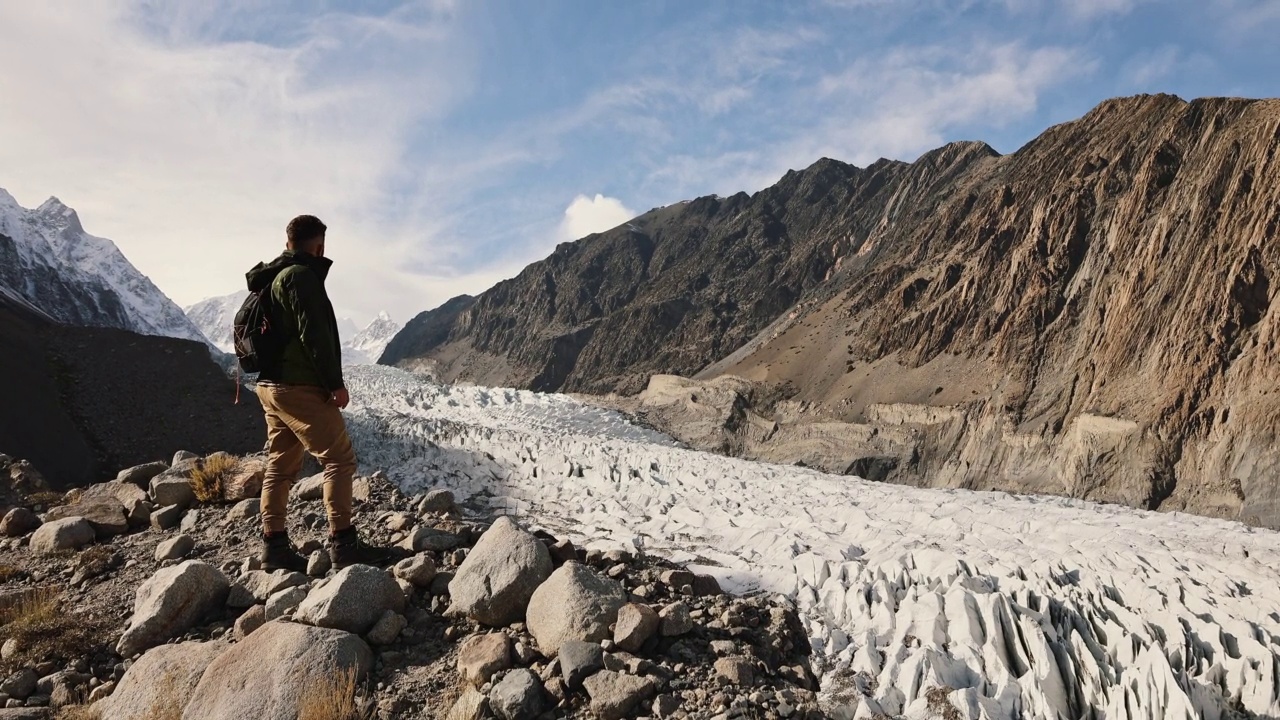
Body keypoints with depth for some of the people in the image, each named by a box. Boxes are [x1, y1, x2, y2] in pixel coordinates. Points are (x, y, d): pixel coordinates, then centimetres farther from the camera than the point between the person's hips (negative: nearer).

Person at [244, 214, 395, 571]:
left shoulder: (273, 278, 18)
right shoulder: (301, 276, -11)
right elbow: (314, 334, -19)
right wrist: (335, 382, -17)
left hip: (271, 385, 10)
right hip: (301, 387, -10)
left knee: (280, 466, 11)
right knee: (339, 459, -6)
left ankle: (274, 546, 13)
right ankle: (343, 543, -8)